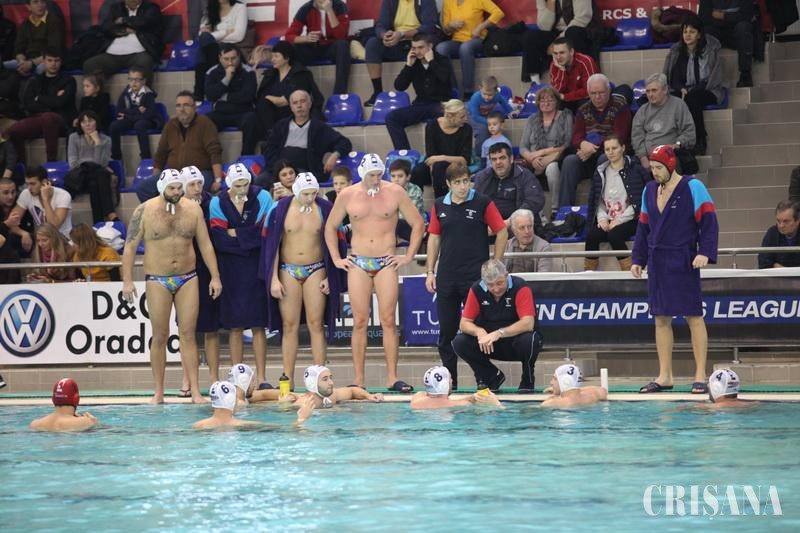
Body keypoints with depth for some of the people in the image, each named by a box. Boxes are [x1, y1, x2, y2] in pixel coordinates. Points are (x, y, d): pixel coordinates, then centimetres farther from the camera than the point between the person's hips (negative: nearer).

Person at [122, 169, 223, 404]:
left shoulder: (193, 209, 3)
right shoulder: (145, 211, -4)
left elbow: (205, 244, 8)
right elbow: (130, 247, -2)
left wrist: (215, 276, 3)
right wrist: (127, 281, -9)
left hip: (187, 278, 2)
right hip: (158, 280, -2)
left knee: (188, 334, -2)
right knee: (160, 336, 1)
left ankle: (195, 391, -4)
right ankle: (158, 392, 7)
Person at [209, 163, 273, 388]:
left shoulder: (261, 197, 1)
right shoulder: (218, 203, 1)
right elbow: (219, 239, -9)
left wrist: (235, 234, -10)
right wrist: (249, 236, -11)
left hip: (256, 268, 0)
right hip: (231, 270, 0)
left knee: (258, 324, -1)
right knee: (235, 326, 1)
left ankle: (262, 378, 2)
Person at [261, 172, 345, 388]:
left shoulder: (324, 208, 1)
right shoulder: (282, 209, -1)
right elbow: (272, 244, 1)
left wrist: (330, 277, 2)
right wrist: (274, 279, -4)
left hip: (316, 270, 0)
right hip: (288, 271, 0)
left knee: (316, 324, -3)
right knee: (289, 326, 0)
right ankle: (288, 379, 3)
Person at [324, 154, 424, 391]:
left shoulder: (395, 193, 1)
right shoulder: (347, 196, 5)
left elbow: (418, 224, 8)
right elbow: (330, 227, 17)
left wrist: (408, 256, 2)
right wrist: (336, 259, 9)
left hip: (386, 263, -1)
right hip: (357, 264, 1)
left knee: (388, 321, -5)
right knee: (359, 322, -2)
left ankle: (392, 378, -4)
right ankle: (358, 379, -1)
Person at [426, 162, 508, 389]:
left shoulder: (483, 203, -3)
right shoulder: (440, 206, 9)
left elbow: (502, 232, 0)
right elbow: (434, 238, 14)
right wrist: (430, 271, 9)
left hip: (475, 276, -4)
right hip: (446, 278, 4)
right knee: (446, 332, 7)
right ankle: (449, 381, 17)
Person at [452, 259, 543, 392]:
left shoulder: (519, 287, -20)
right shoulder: (477, 289, -9)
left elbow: (528, 324, -30)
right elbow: (464, 324, -8)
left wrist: (499, 333, -42)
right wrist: (479, 331, -31)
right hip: (489, 346, 3)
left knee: (529, 340, -37)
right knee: (459, 342, -19)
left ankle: (527, 380, -6)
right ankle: (493, 376, 4)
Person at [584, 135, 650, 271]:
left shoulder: (635, 170, -2)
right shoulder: (601, 172, 14)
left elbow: (640, 202, -7)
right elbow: (597, 201, 16)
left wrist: (619, 220, -13)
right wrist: (602, 218, -4)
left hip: (629, 220, -4)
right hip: (607, 221, 4)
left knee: (614, 235, -34)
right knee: (592, 236, -25)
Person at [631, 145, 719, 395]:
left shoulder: (693, 187, -5)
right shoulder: (649, 190, 14)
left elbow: (709, 222, -9)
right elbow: (643, 227, 20)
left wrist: (705, 252, -20)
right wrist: (638, 259, 15)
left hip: (683, 262, -6)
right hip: (657, 264, 6)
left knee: (694, 317, -4)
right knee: (661, 318, 6)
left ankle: (700, 376, -2)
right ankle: (664, 376, 11)